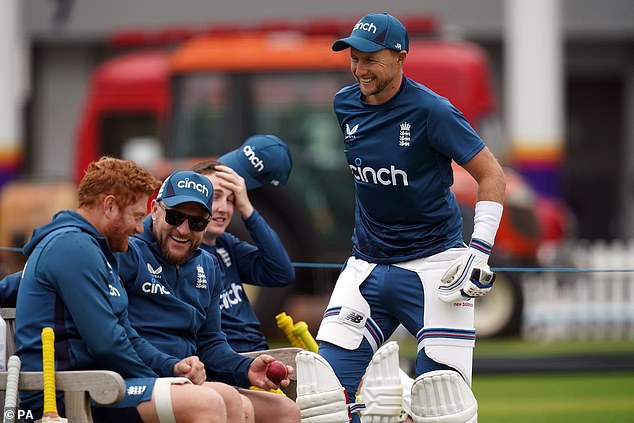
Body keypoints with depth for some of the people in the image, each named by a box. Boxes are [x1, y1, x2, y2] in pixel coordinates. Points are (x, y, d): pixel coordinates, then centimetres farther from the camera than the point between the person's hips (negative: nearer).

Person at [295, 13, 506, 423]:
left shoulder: (432, 112, -14)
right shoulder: (345, 105, 4)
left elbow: (493, 177, -10)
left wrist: (480, 250, -17)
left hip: (434, 265, -5)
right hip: (368, 264, 5)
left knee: (442, 389, -11)